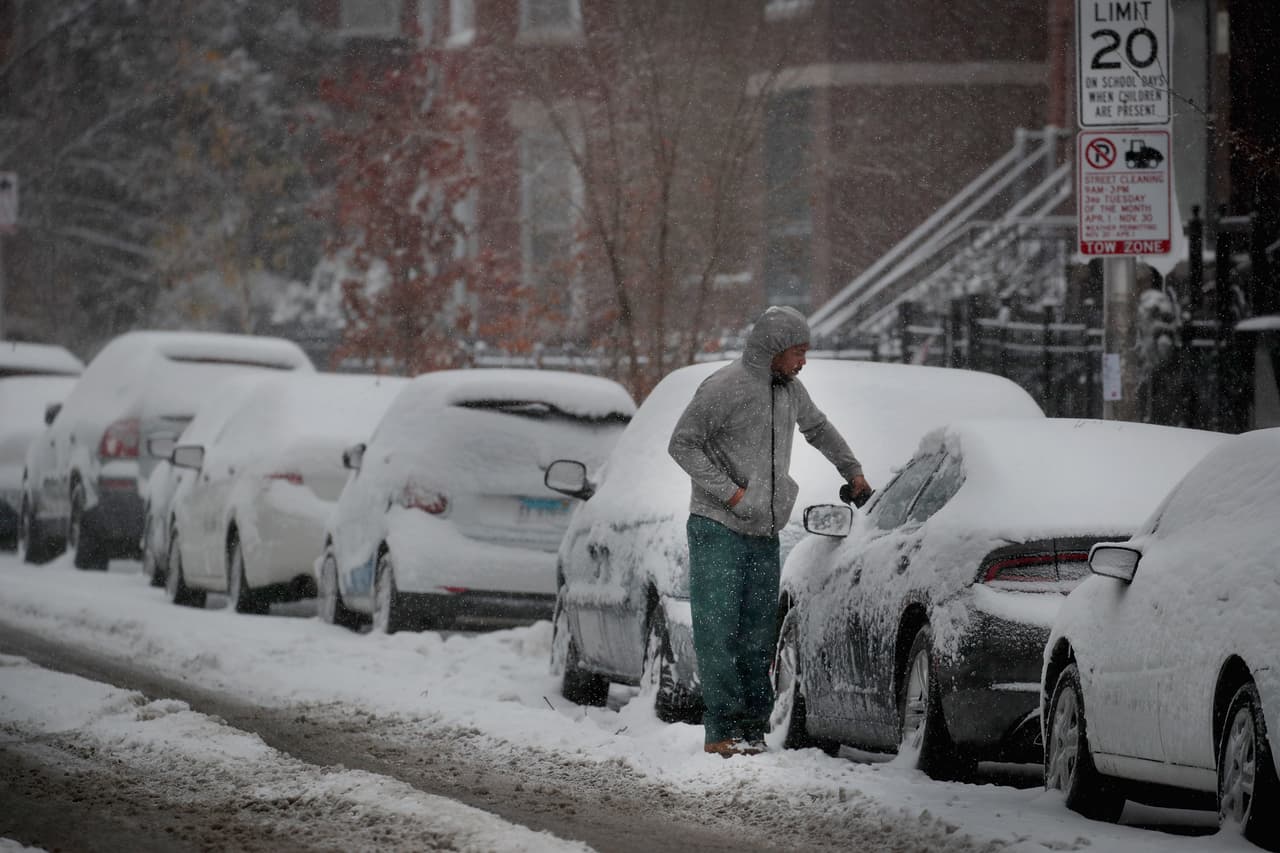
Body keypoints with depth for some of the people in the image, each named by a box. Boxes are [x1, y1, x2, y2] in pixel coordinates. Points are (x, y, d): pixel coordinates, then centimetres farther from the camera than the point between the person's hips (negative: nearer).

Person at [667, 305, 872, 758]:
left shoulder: (789, 389, 11)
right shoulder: (724, 387, -11)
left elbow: (818, 428, 31)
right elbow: (682, 444, -10)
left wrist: (853, 472, 33)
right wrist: (730, 492, -15)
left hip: (765, 533, 7)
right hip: (718, 529, -7)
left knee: (758, 636, 4)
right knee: (718, 633, -8)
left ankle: (753, 728, 6)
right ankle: (723, 730, -9)